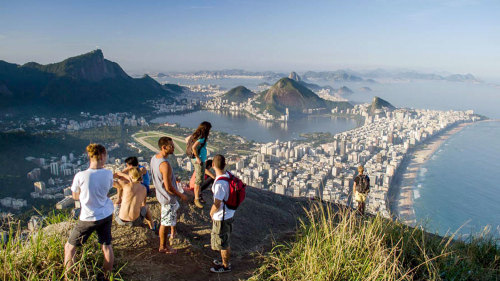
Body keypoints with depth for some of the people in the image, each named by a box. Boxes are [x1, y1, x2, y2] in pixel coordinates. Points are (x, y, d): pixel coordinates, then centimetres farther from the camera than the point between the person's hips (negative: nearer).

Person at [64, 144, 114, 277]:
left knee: (69, 247, 16)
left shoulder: (80, 176, -19)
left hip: (88, 218, -3)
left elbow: (75, 196, -2)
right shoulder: (108, 174, -10)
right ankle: (108, 276, 30)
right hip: (106, 215, 4)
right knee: (107, 246, 18)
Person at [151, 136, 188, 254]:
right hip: (168, 197, -9)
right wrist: (181, 195, -13)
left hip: (160, 193, 9)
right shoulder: (165, 164, -32)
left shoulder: (154, 158, -3)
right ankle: (163, 247, 25)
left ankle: (173, 232, 47)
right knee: (165, 223, 7)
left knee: (176, 207, 31)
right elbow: (169, 188, -28)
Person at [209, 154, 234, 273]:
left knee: (222, 242, 11)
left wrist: (211, 213, -6)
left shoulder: (219, 184, -31)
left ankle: (225, 266, 29)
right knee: (226, 241, 26)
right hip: (229, 214, 9)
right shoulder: (228, 175, -4)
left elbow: (217, 204, -26)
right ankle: (225, 260, 44)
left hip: (221, 218, -9)